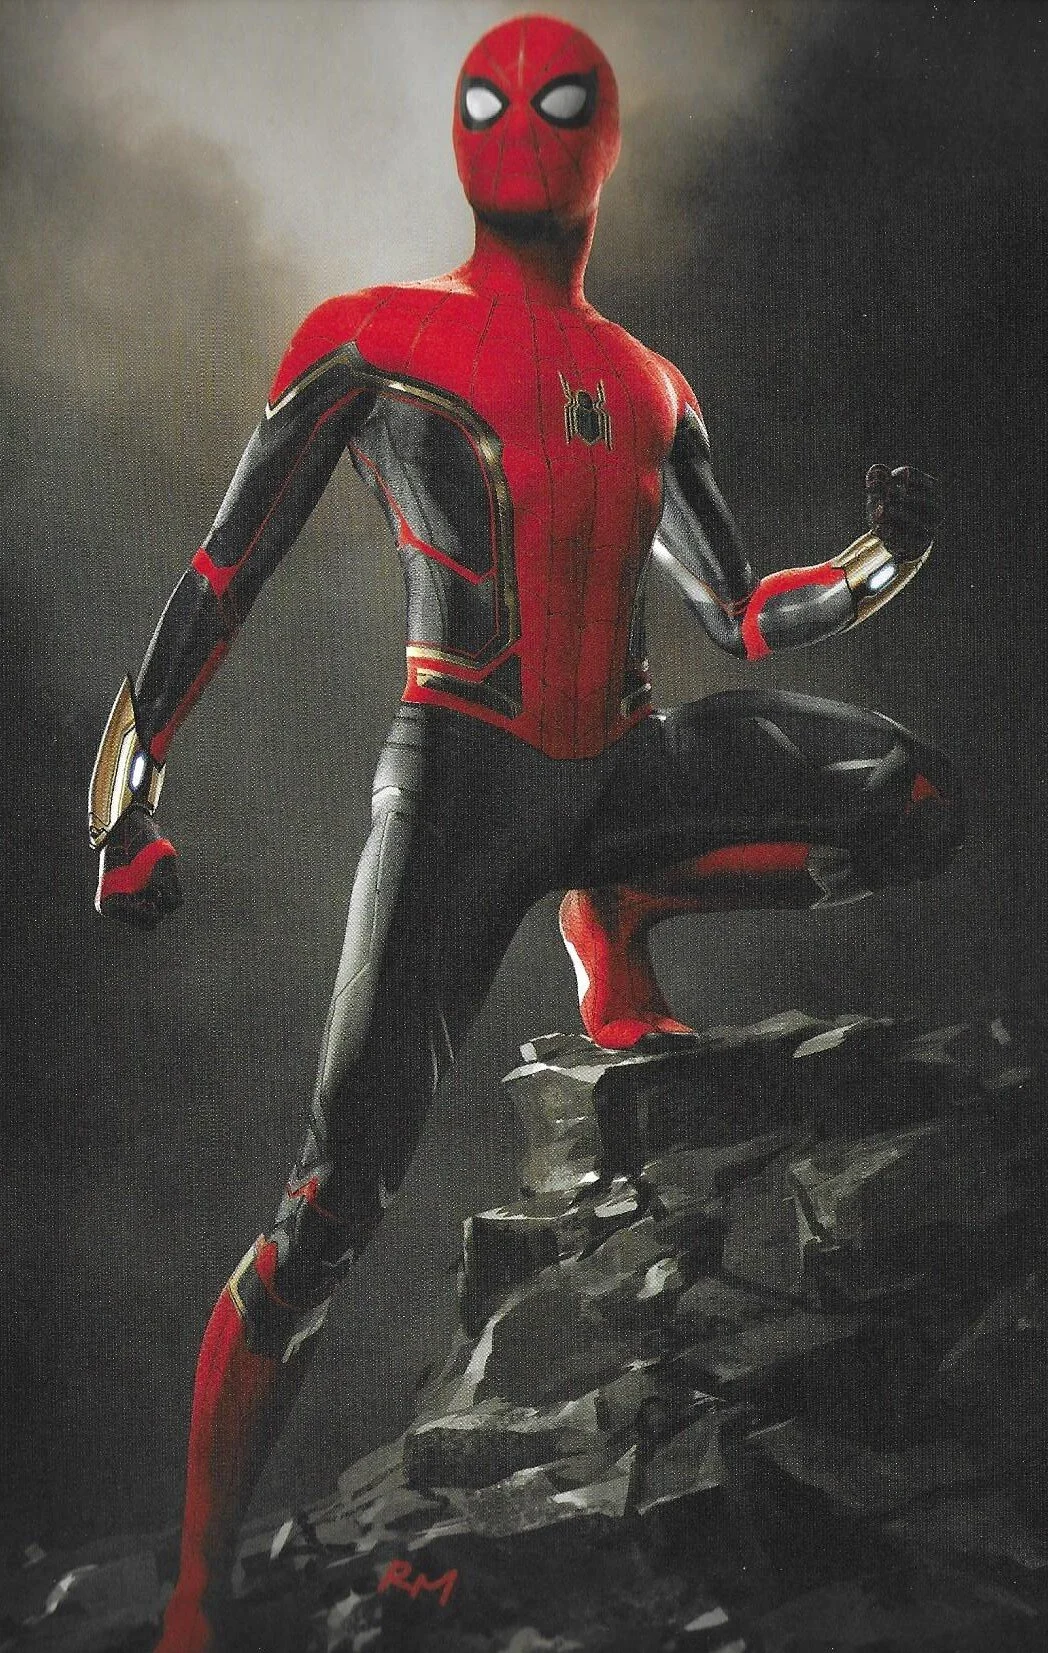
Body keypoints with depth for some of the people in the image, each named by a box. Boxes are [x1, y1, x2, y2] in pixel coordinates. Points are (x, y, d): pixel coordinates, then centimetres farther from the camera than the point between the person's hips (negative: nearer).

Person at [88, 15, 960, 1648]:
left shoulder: (645, 387, 18)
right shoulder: (378, 340, 3)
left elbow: (744, 614, 21)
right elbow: (224, 579, 2)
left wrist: (888, 562, 3)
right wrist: (128, 799, -3)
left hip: (624, 764, 5)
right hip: (463, 772, -5)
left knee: (917, 804, -16)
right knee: (335, 1204, -12)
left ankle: (615, 920, 4)